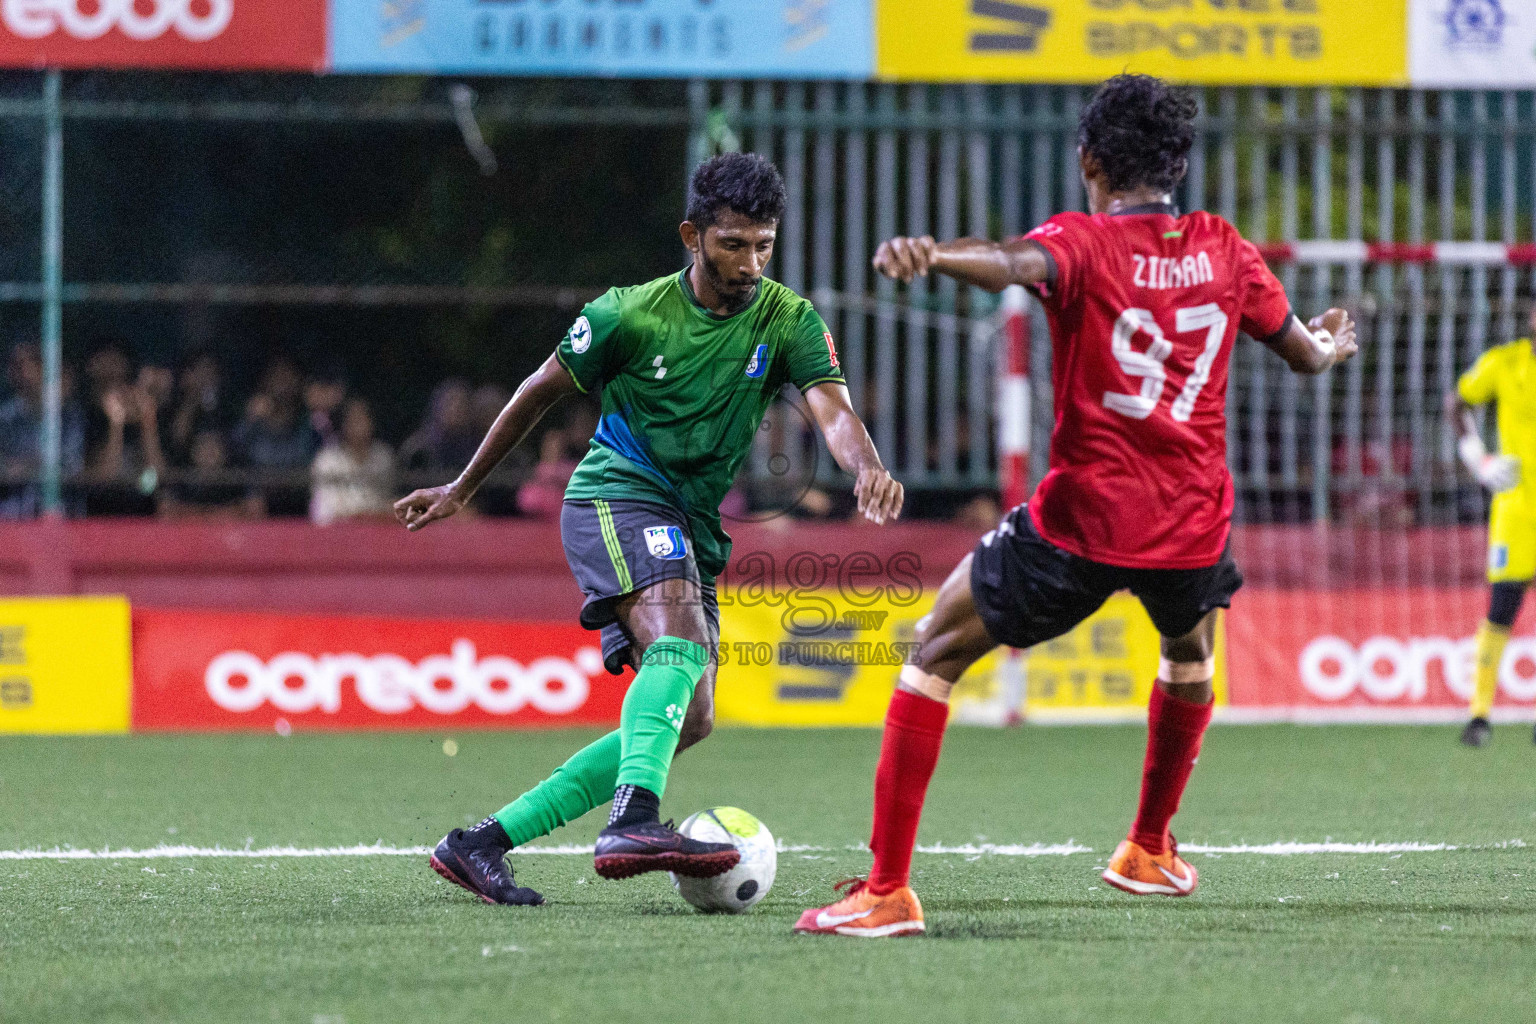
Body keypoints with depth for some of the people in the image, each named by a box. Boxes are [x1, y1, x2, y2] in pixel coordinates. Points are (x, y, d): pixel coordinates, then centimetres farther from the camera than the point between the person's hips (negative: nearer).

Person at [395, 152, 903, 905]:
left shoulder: (788, 322, -2)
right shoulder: (631, 314, -8)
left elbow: (832, 410, -19)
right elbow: (540, 392, 6)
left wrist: (867, 469, -42)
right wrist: (461, 490, 13)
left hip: (691, 530, 6)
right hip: (615, 497, -6)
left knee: (687, 719, 0)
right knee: (680, 641, -32)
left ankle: (484, 843, 3)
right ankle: (633, 823, -53)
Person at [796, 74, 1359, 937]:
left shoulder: (1083, 243, -6)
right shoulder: (1225, 251, 7)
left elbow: (1017, 265, -31)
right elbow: (1305, 353, 20)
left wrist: (931, 256, -51)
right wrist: (1335, 345, 45)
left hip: (1081, 523, -4)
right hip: (1192, 521, 4)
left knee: (935, 654, 7)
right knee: (1191, 653, 38)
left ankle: (887, 888, -5)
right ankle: (1152, 850, 49)